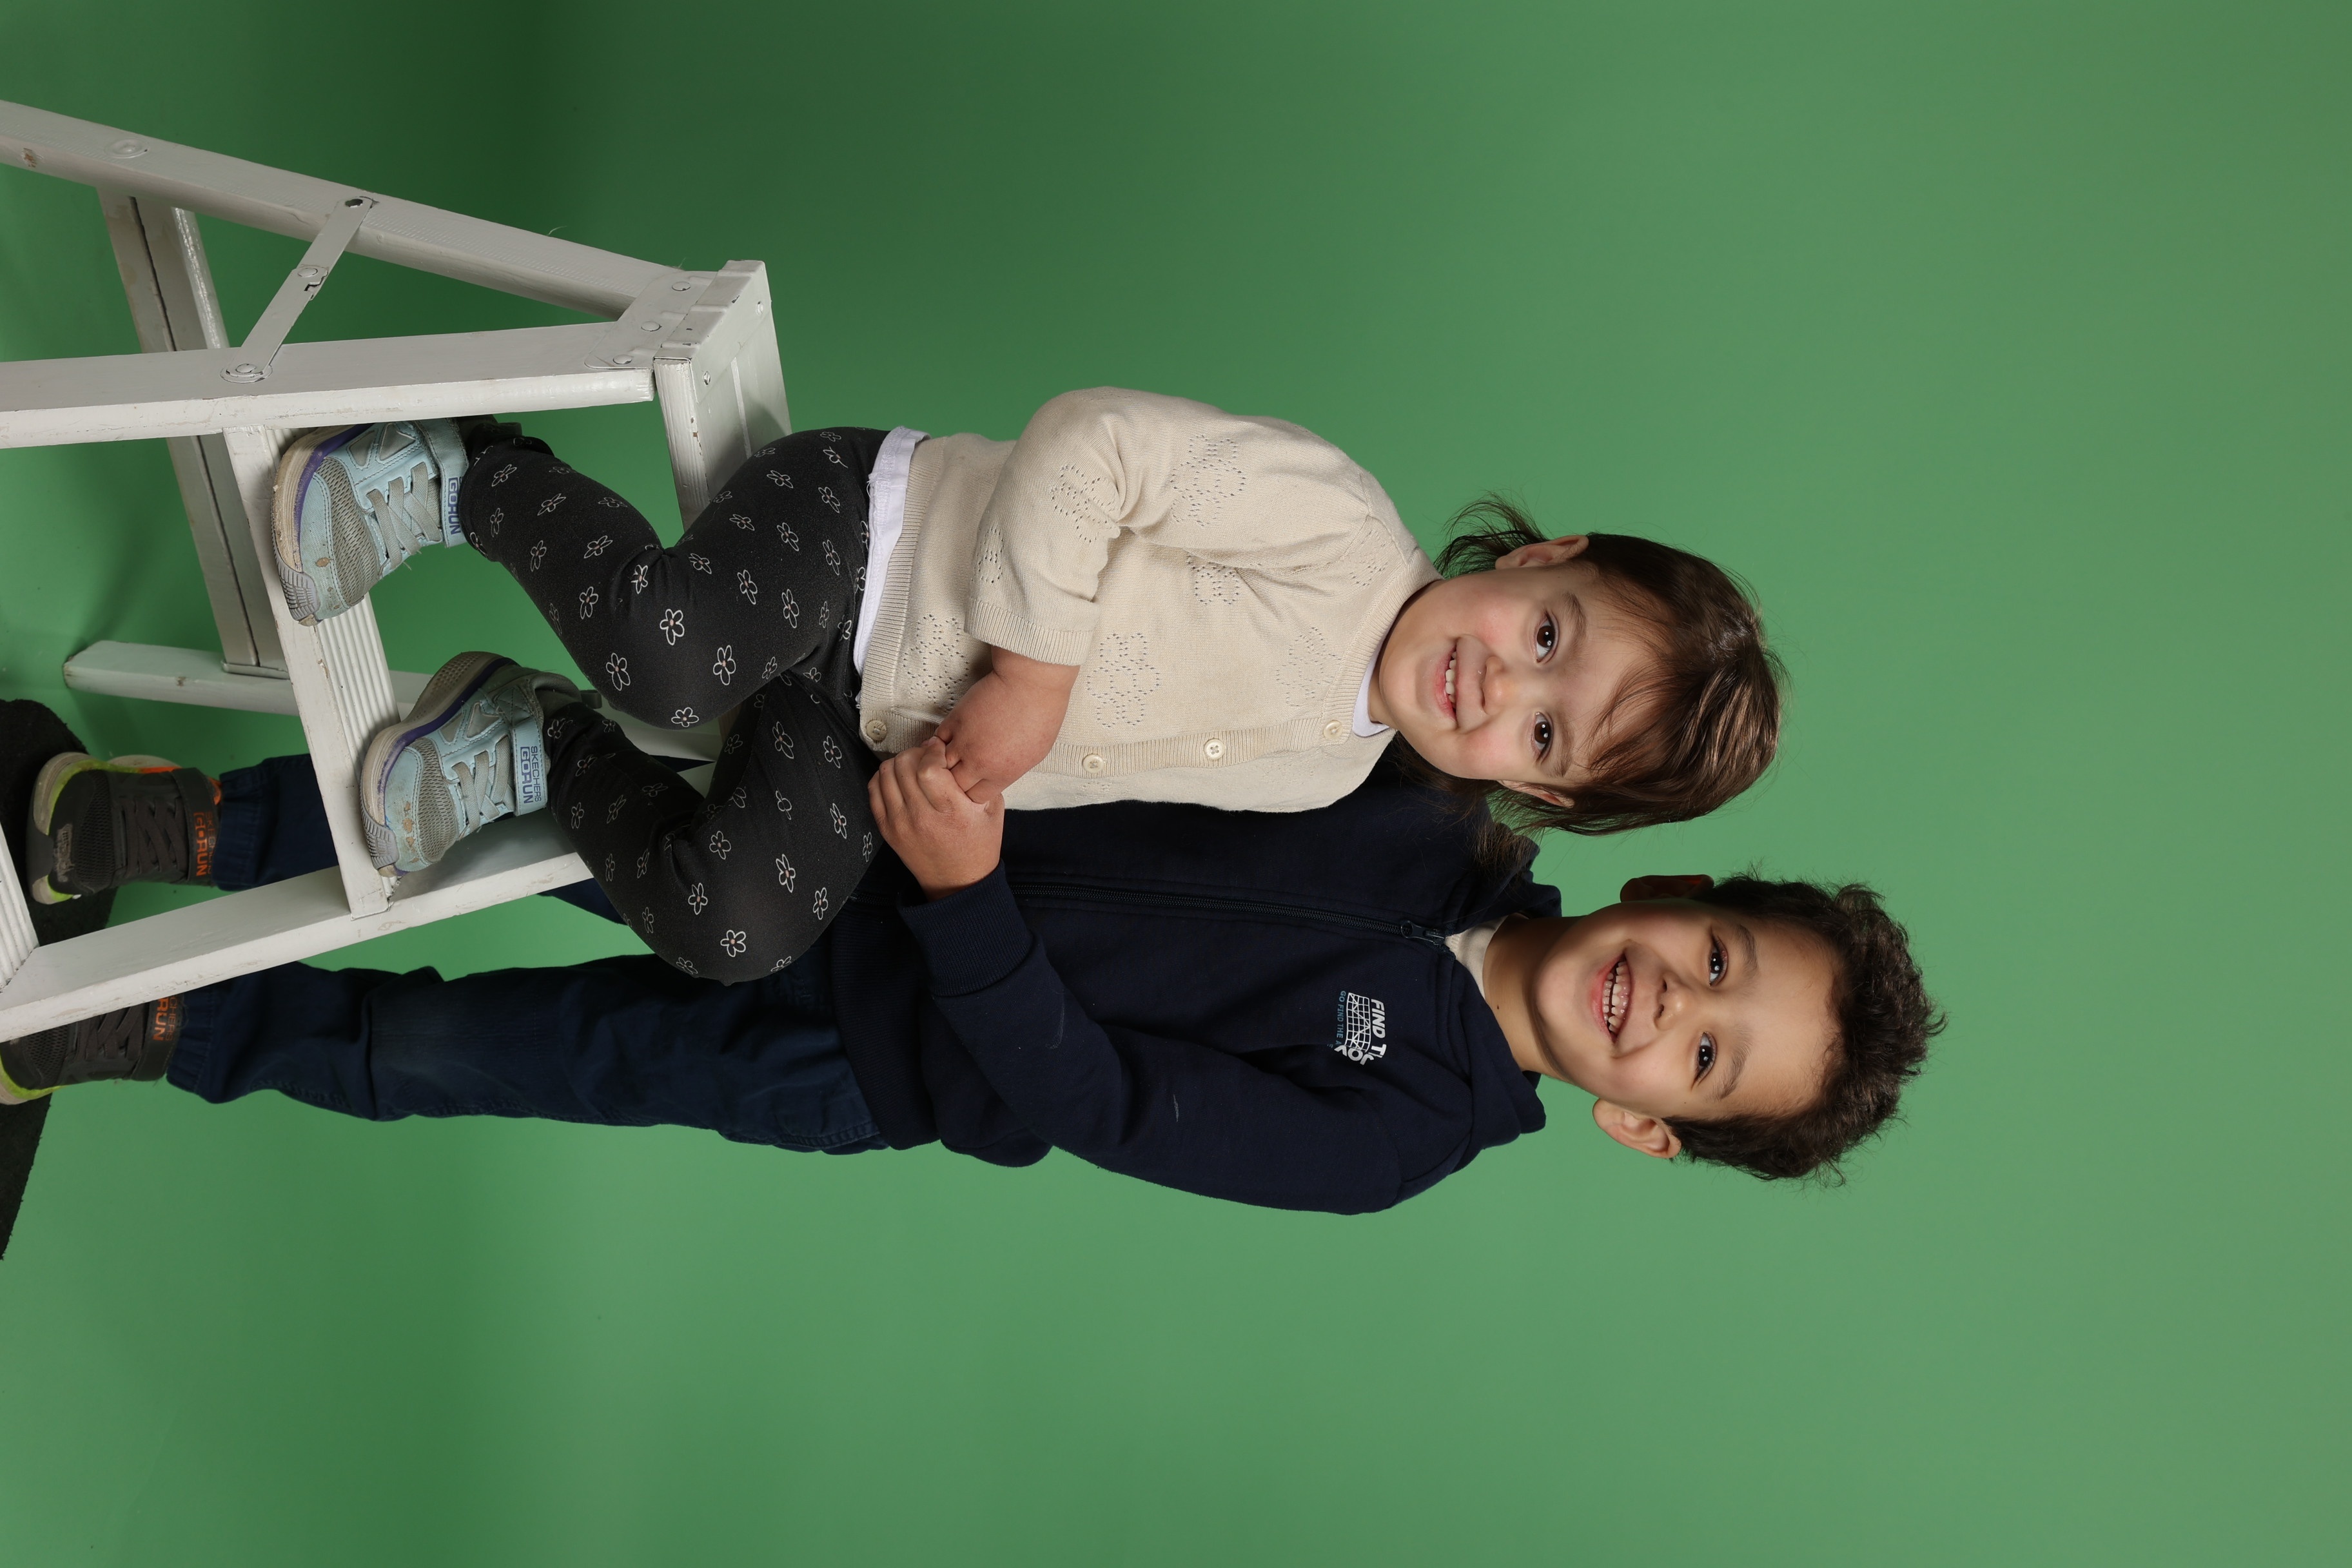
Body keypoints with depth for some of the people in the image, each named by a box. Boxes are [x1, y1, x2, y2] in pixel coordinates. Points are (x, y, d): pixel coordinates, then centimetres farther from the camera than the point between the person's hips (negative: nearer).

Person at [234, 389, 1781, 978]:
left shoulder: (1324, 782, 3)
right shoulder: (1341, 530, -20)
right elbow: (1089, 444, -20)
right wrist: (1034, 662, -23)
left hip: (876, 735, 5)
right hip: (859, 534, -5)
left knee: (727, 924, -17)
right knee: (667, 646, -34)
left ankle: (534, 751, 7)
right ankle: (473, 475, -6)